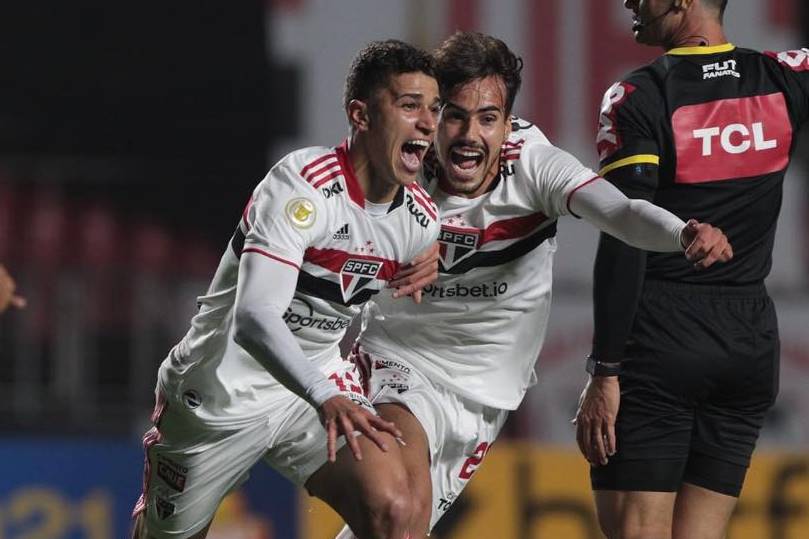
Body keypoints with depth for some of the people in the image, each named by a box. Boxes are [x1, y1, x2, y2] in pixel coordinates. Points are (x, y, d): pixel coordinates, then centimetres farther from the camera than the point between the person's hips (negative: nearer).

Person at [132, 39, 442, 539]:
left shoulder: (422, 219, -6)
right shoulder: (303, 184, -27)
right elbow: (253, 318, -39)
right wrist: (325, 397, -53)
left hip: (321, 383, 4)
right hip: (224, 389, -4)